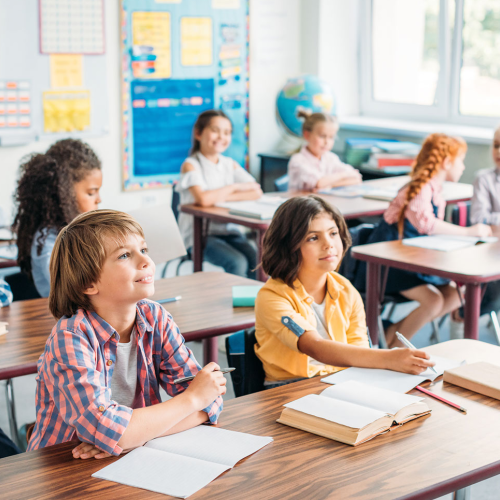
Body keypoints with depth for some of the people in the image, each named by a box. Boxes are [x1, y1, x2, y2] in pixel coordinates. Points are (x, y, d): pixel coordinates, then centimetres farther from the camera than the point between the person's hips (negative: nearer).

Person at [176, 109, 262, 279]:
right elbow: (203, 199, -26)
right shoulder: (191, 165, -7)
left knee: (257, 260, -21)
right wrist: (234, 187, -11)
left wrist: (220, 197, -15)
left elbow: (256, 192, -3)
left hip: (228, 230, 5)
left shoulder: (230, 164, 11)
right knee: (237, 263, -28)